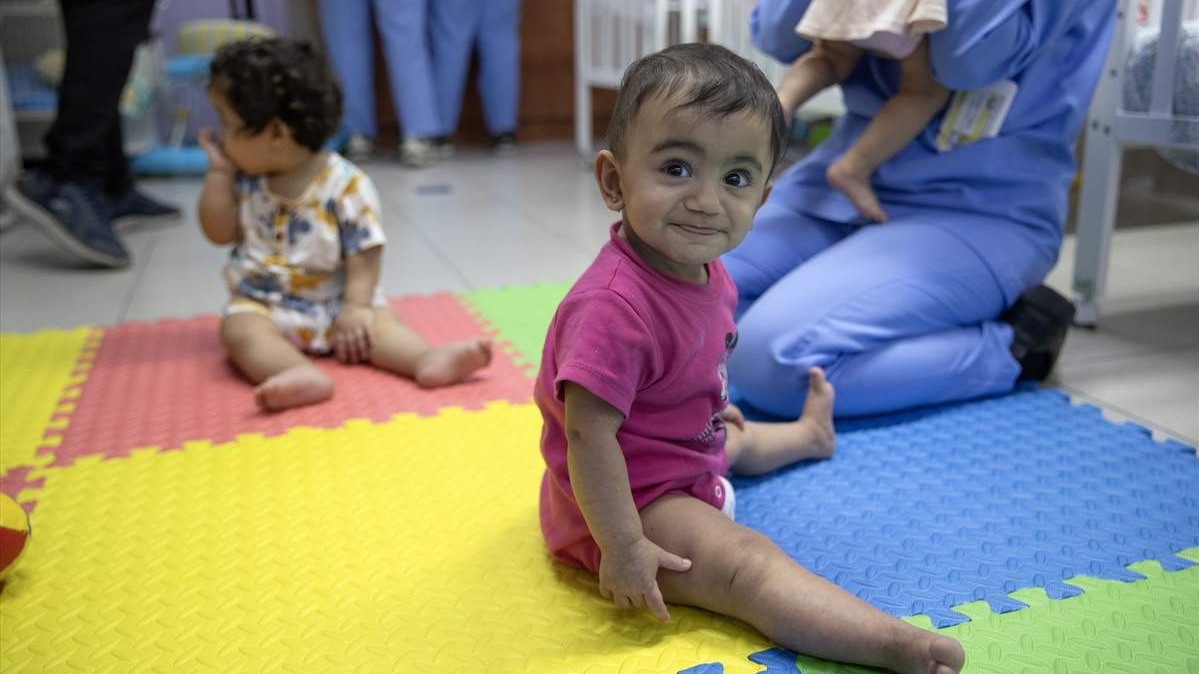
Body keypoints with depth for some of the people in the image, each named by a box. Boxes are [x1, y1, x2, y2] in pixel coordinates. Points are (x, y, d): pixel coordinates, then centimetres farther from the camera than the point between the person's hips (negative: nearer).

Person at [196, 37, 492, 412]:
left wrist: (356, 306, -22)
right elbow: (219, 233, 2)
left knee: (379, 321, -25)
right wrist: (219, 171, -4)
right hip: (262, 304, 2)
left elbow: (364, 251, -12)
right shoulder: (244, 181, 3)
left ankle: (429, 359, -47)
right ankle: (301, 374, -53)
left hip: (335, 303, -1)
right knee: (239, 328, -27)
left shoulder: (346, 184, -12)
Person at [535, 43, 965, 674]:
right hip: (632, 497, -10)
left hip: (690, 451, 11)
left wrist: (712, 413, 26)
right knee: (750, 562, -25)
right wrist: (621, 548, -32)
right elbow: (589, 436, -36)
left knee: (737, 438, 37)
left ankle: (809, 432, 67)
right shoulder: (614, 307, -38)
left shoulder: (705, 272, -7)